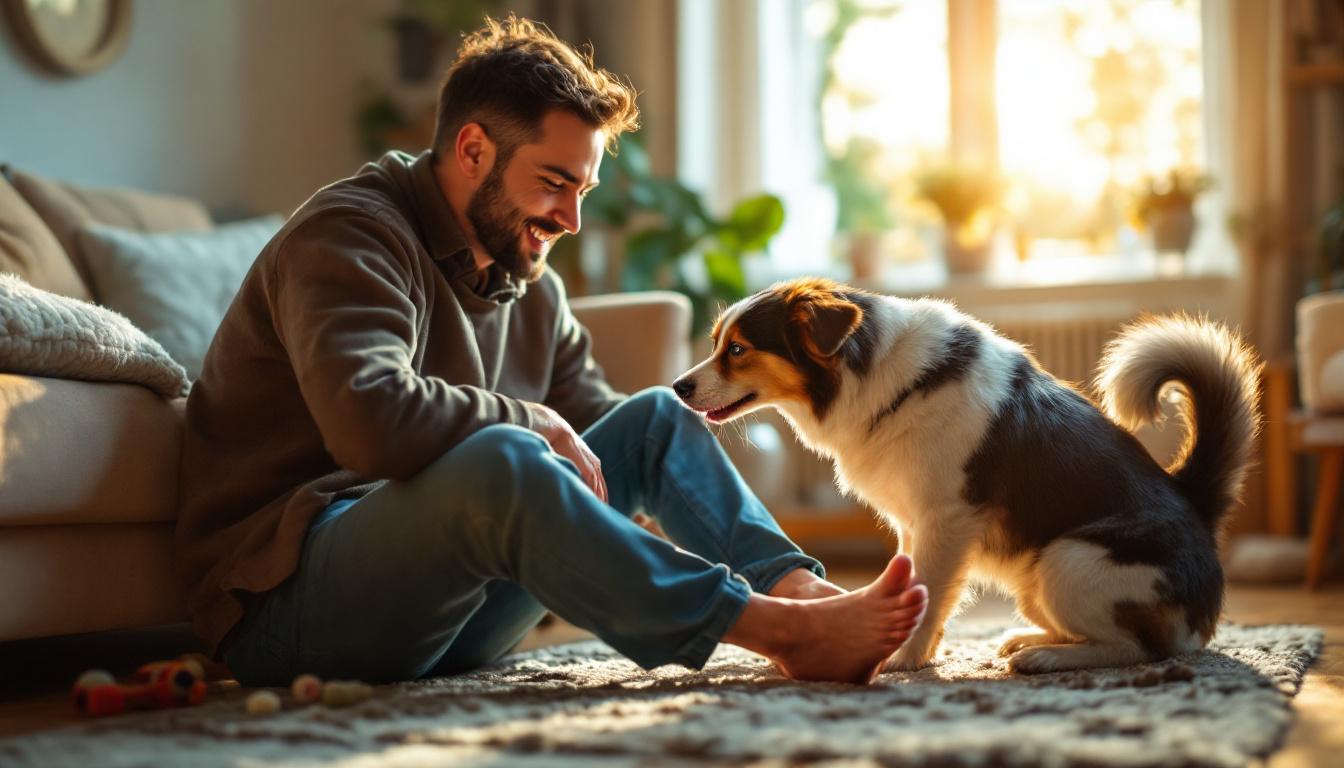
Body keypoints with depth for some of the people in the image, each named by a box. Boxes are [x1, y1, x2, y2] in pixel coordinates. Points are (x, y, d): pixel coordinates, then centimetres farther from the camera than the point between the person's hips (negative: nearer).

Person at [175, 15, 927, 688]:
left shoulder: (532, 288, 15)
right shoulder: (349, 237, -12)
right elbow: (373, 423, -30)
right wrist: (531, 424, -15)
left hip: (448, 609, 9)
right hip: (288, 603, -8)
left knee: (655, 418, 3)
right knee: (499, 462, -36)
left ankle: (798, 587, -19)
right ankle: (779, 631, -32)